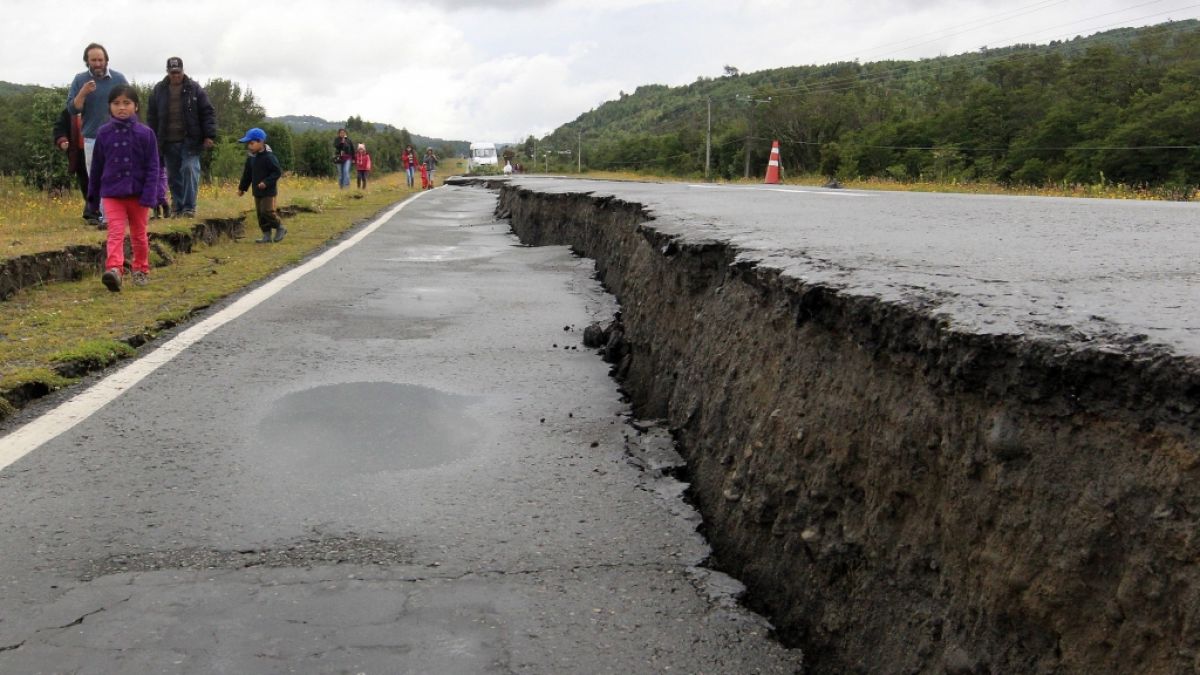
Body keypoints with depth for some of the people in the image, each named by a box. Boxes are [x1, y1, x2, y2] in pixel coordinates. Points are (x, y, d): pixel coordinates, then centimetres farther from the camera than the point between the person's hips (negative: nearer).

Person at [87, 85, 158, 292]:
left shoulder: (145, 133, -4)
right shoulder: (104, 133, 1)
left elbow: (152, 167, -6)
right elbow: (97, 166, 9)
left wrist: (149, 196, -14)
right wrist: (93, 195, 13)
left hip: (138, 193, 0)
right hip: (112, 192, 0)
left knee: (139, 234, 12)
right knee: (115, 232, -13)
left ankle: (141, 270, 27)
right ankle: (114, 269, -25)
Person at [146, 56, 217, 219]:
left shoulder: (194, 88, 1)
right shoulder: (159, 90, 8)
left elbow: (208, 112, 0)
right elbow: (151, 115, 14)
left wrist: (209, 135, -7)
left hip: (190, 141, -3)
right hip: (168, 142, 3)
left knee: (190, 170, -13)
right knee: (173, 176, 7)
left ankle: (189, 208, -9)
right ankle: (177, 207, 17)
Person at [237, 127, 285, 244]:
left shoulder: (268, 157, -15)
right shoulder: (251, 158, 9)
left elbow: (277, 172, -17)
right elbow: (247, 174, 18)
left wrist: (266, 182, -25)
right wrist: (242, 188, 20)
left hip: (268, 191, -8)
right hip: (257, 191, 8)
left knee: (267, 211, -13)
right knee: (260, 213, 7)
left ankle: (280, 228, 9)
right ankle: (267, 236, 13)